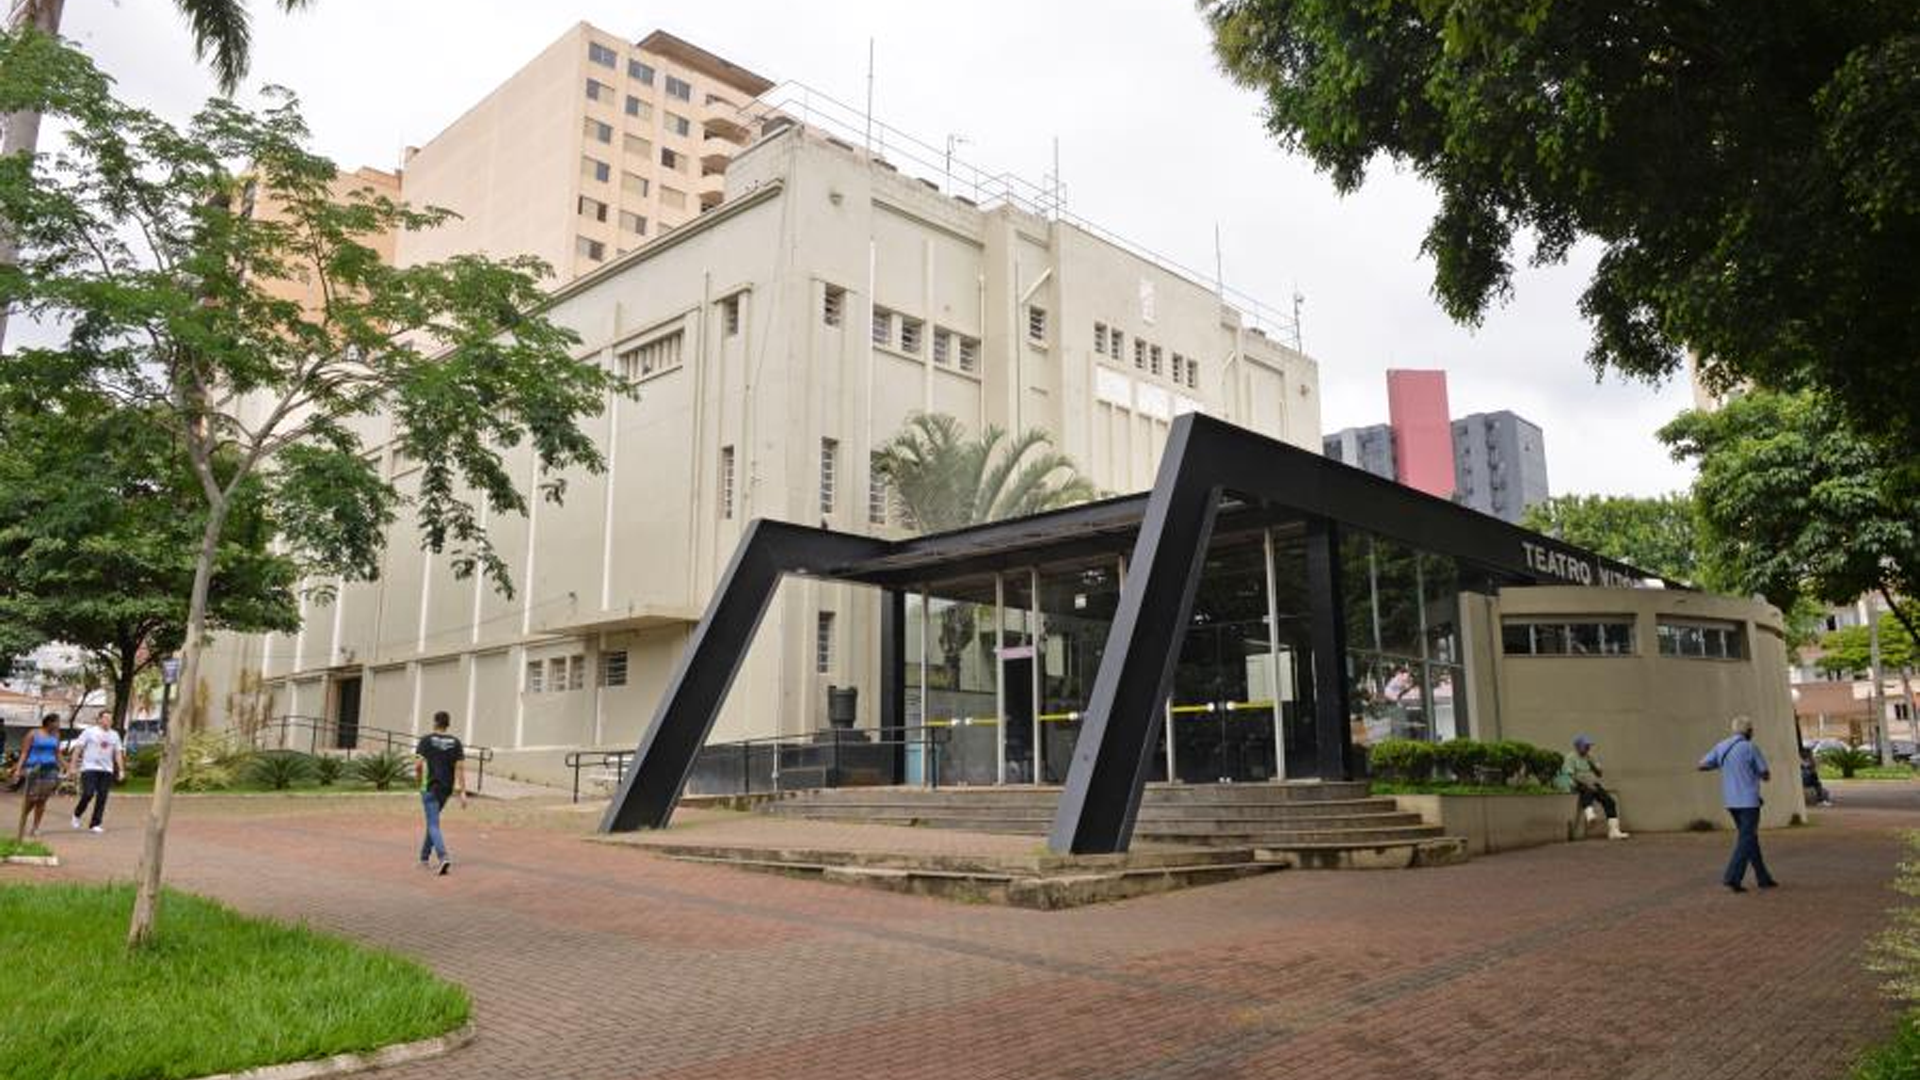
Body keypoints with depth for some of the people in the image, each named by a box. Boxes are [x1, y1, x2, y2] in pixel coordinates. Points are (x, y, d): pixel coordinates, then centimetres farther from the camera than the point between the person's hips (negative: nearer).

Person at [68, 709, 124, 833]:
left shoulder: (114, 735, 13)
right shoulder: (89, 732, 1)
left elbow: (118, 753, 13)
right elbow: (78, 748, 0)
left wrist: (121, 769, 5)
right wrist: (72, 765, -7)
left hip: (107, 771, 4)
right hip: (90, 768, -4)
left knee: (102, 798, 0)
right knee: (88, 794, -13)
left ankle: (95, 824, 6)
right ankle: (77, 814, 15)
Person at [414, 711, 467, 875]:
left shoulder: (426, 740, -6)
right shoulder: (455, 743, 2)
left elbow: (418, 764, -12)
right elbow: (460, 768, -3)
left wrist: (418, 776, 10)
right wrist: (463, 792, -4)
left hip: (430, 786, -4)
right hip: (446, 788, 4)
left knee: (433, 825, -5)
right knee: (433, 821, 22)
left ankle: (444, 857, -24)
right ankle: (424, 858, 30)